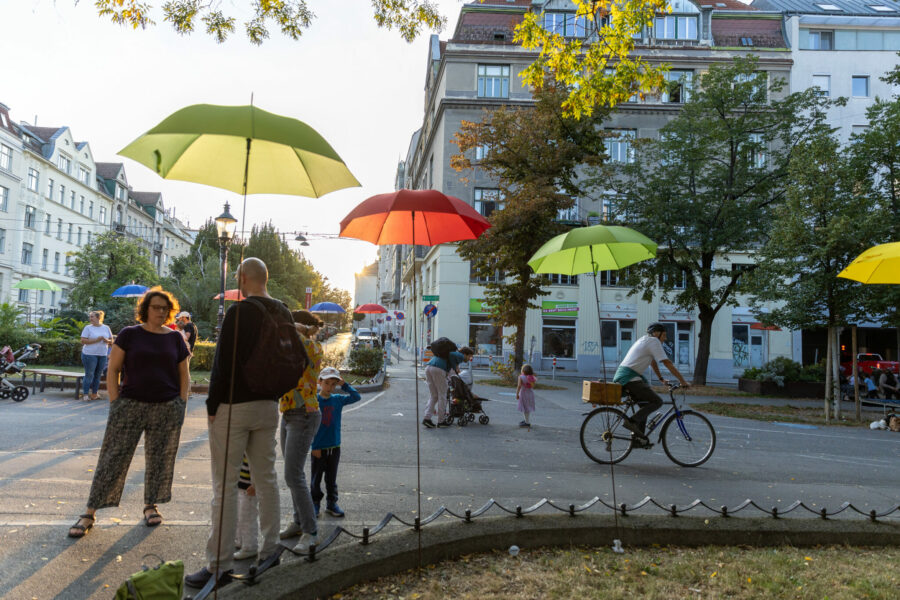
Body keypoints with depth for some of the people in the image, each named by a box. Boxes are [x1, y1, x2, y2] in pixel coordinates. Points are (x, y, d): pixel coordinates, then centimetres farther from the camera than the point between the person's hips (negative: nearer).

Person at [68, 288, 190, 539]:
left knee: (159, 458, 7)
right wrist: (115, 403, -5)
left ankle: (151, 506, 24)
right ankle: (89, 513, 8)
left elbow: (184, 375, 10)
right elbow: (113, 370, 2)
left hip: (167, 408, 2)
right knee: (113, 457, 0)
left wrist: (181, 404, 2)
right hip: (130, 405, -2)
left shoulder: (175, 339, 7)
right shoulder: (129, 335, 2)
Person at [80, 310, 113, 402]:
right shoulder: (88, 328, 1)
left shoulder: (106, 328, 11)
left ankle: (94, 394, 16)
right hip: (90, 354, -3)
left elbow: (111, 341, 15)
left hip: (103, 355, 3)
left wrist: (106, 340, -8)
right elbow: (83, 341, -9)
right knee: (89, 375, -3)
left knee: (98, 375, 7)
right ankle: (85, 394, 4)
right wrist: (97, 340, -15)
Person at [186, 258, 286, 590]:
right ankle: (269, 551, 24)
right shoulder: (283, 313, 6)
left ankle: (219, 565, 5)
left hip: (234, 406, -7)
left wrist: (212, 405, -8)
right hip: (268, 406, 7)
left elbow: (223, 362, -17)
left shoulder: (239, 312, -16)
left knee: (225, 485, 0)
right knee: (266, 479, 14)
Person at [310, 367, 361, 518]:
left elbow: (356, 397, 0)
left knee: (331, 478, 13)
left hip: (334, 447, 3)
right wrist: (314, 446, -11)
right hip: (318, 448, -3)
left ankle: (331, 504, 24)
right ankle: (315, 504, 23)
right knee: (316, 479, 9)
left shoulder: (338, 399, 2)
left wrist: (344, 385, -9)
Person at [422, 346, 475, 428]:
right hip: (438, 369, -8)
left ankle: (427, 418, 2)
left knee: (433, 396, 14)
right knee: (442, 395, 5)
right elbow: (452, 355, -13)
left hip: (428, 367, 8)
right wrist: (455, 367, 0)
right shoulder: (461, 356, 8)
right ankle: (441, 421, 11)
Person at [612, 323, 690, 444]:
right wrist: (682, 381, -3)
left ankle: (639, 435, 17)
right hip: (629, 378, -10)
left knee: (646, 404, 19)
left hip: (620, 375, 10)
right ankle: (632, 421, -17)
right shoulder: (653, 341, -5)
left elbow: (653, 362, 35)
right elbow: (667, 363, -8)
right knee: (657, 401, -10)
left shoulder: (644, 340, 24)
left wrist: (662, 379, 37)